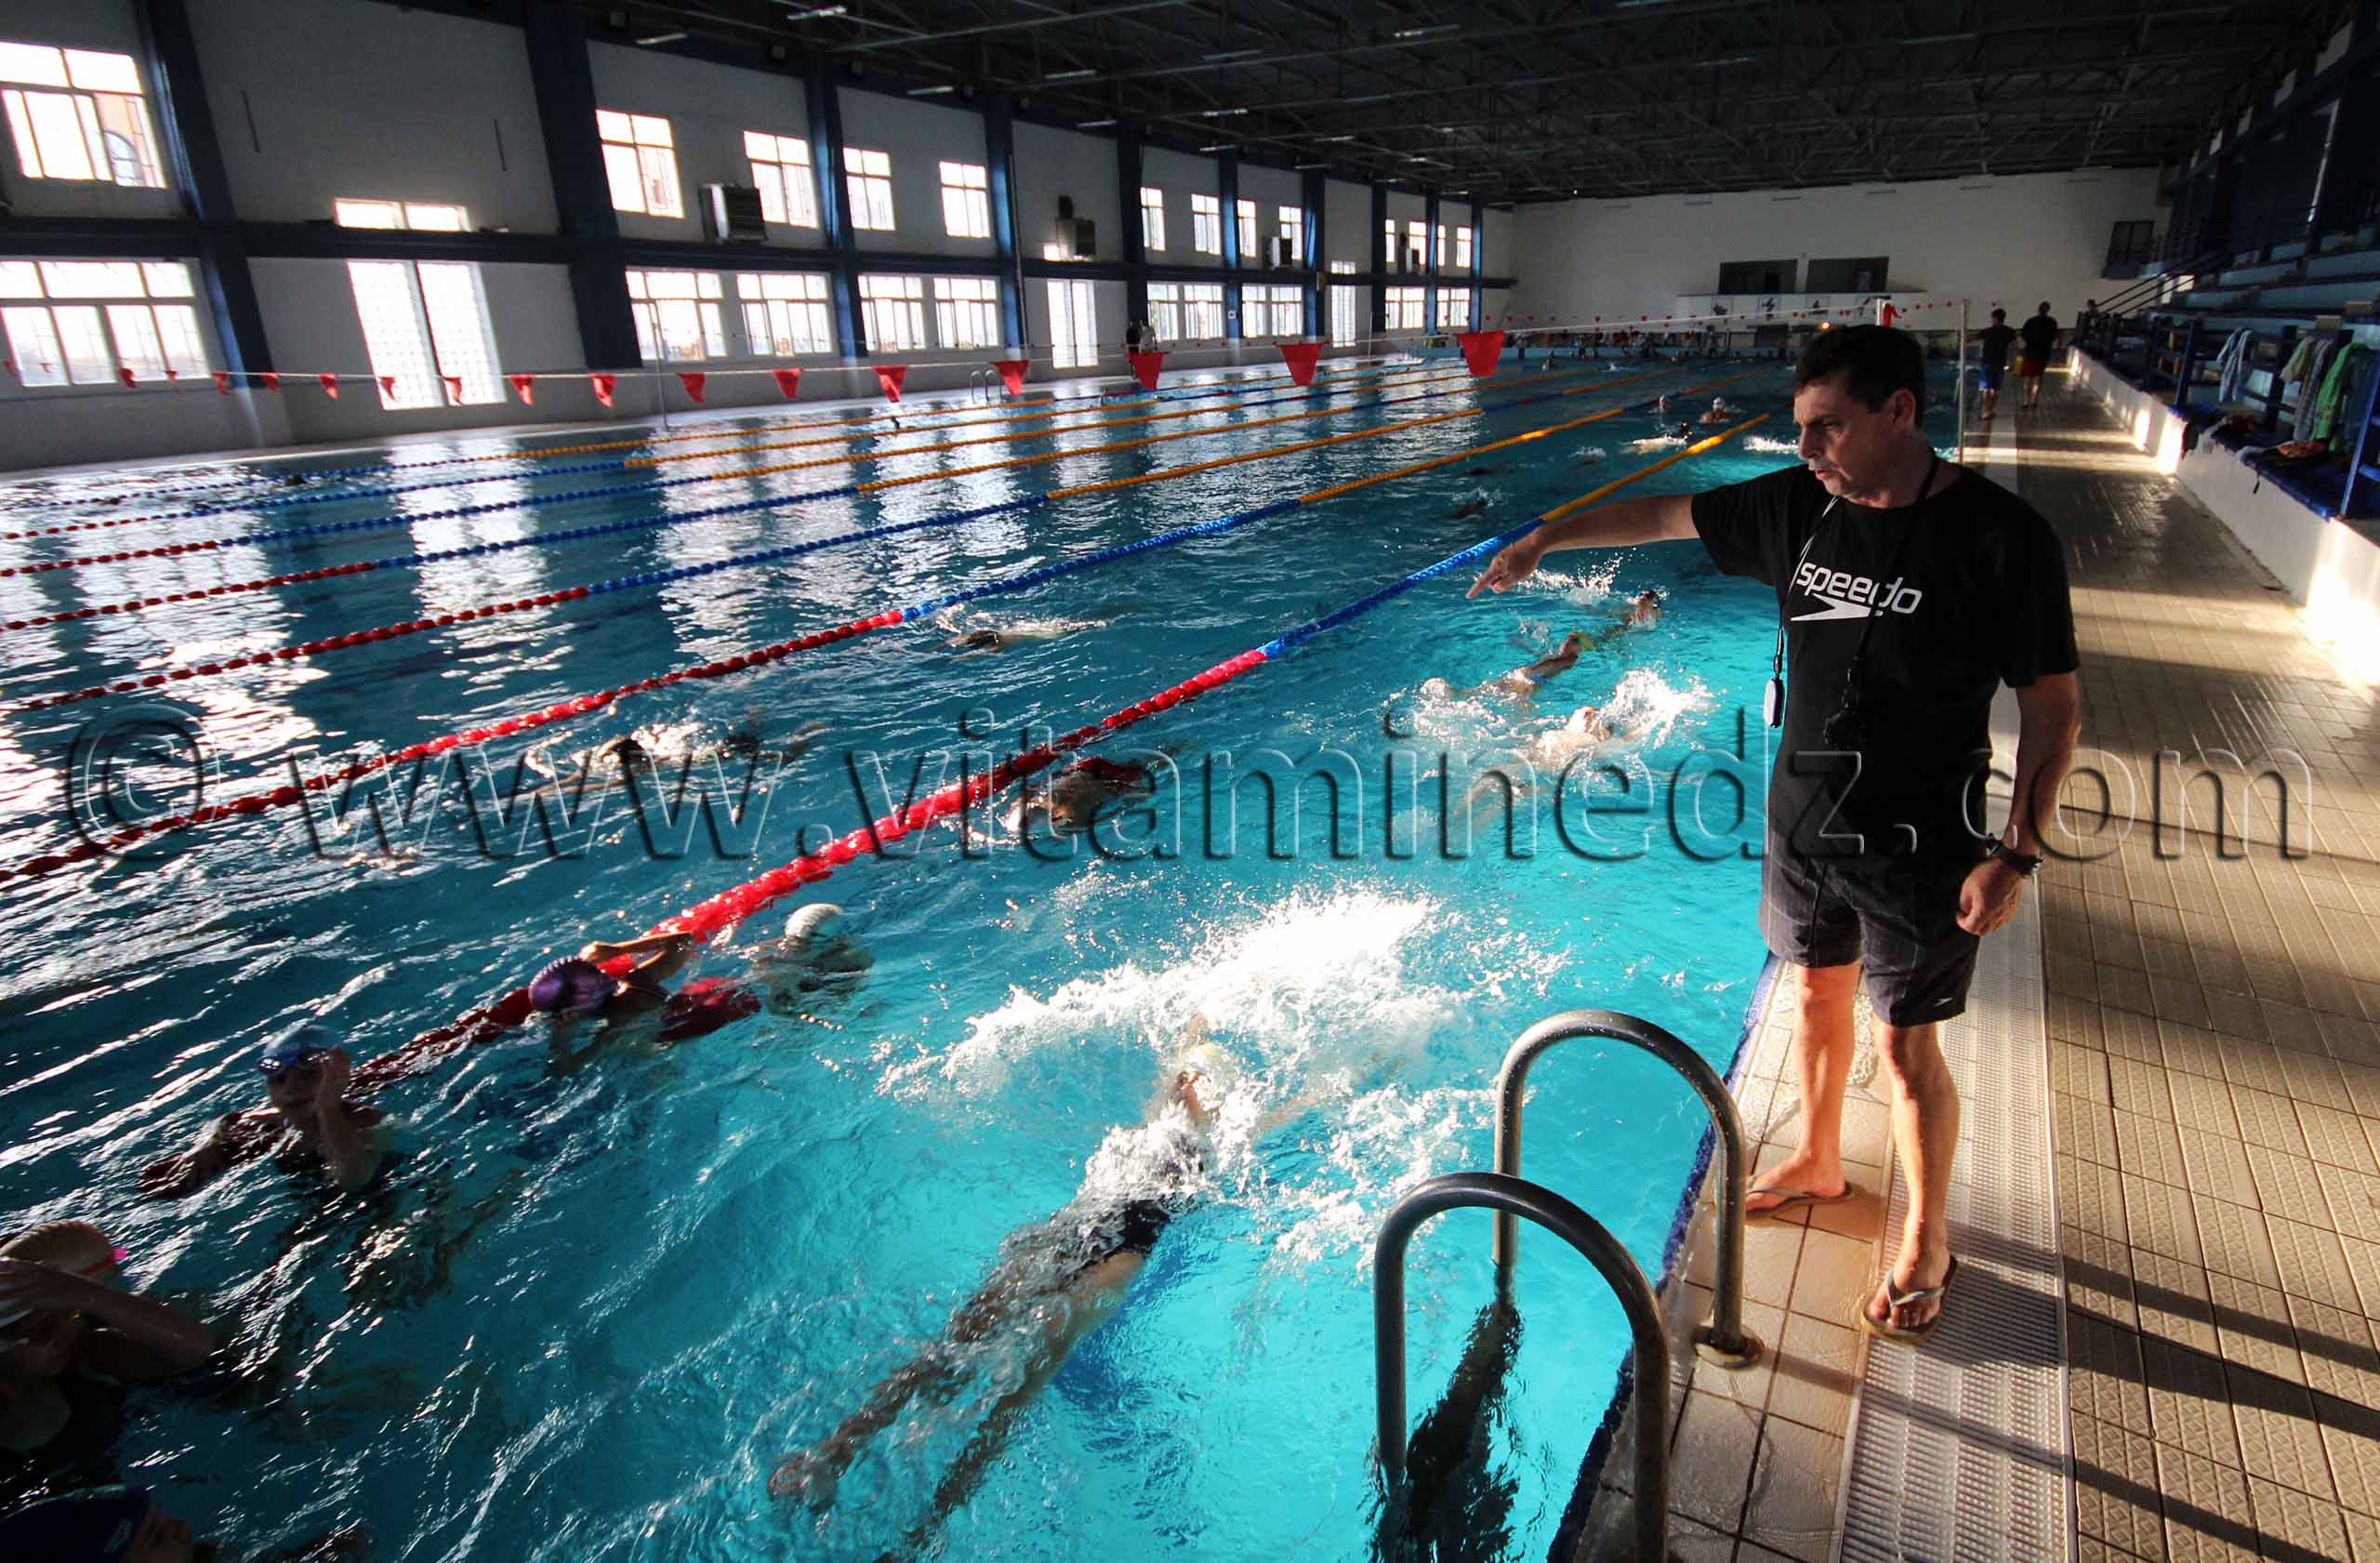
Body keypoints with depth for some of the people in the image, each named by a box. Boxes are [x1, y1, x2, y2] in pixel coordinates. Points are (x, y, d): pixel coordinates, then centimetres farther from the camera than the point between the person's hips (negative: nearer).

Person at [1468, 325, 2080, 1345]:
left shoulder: (1998, 537, -17)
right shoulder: (1798, 506, -4)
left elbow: (2052, 707, -12)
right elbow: (1665, 514, 9)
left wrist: (2017, 853, -16)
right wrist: (1541, 542, 14)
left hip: (1917, 847, -5)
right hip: (1801, 824, 5)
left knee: (1906, 1046, 6)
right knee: (1815, 994, 21)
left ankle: (1926, 1243, 29)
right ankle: (1818, 1162, 45)